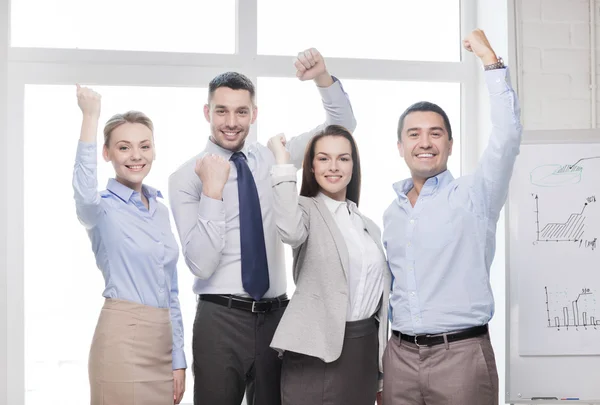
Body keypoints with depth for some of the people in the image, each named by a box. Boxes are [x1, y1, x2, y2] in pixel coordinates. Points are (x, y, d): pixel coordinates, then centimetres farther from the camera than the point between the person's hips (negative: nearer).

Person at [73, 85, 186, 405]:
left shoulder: (160, 210, 13)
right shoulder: (103, 207, -6)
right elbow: (85, 194, -33)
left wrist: (178, 359, 12)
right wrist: (90, 118, -36)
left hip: (161, 343, 6)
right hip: (122, 341, -6)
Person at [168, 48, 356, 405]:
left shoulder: (273, 159, 6)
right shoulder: (186, 177, -5)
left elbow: (343, 126, 7)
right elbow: (201, 263, -14)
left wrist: (323, 78, -10)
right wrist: (212, 191, -22)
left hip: (276, 315, 3)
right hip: (221, 319, -3)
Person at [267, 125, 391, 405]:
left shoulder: (369, 226, 16)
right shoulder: (307, 208, -2)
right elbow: (290, 232, -28)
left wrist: (385, 369, 16)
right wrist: (282, 162, -20)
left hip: (365, 351, 6)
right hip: (318, 351, -6)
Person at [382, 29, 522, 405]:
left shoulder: (473, 196, -2)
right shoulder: (392, 213, 13)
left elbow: (507, 138, -18)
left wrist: (492, 62, -18)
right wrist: (378, 368, 15)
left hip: (461, 353, -4)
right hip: (400, 355, 5)